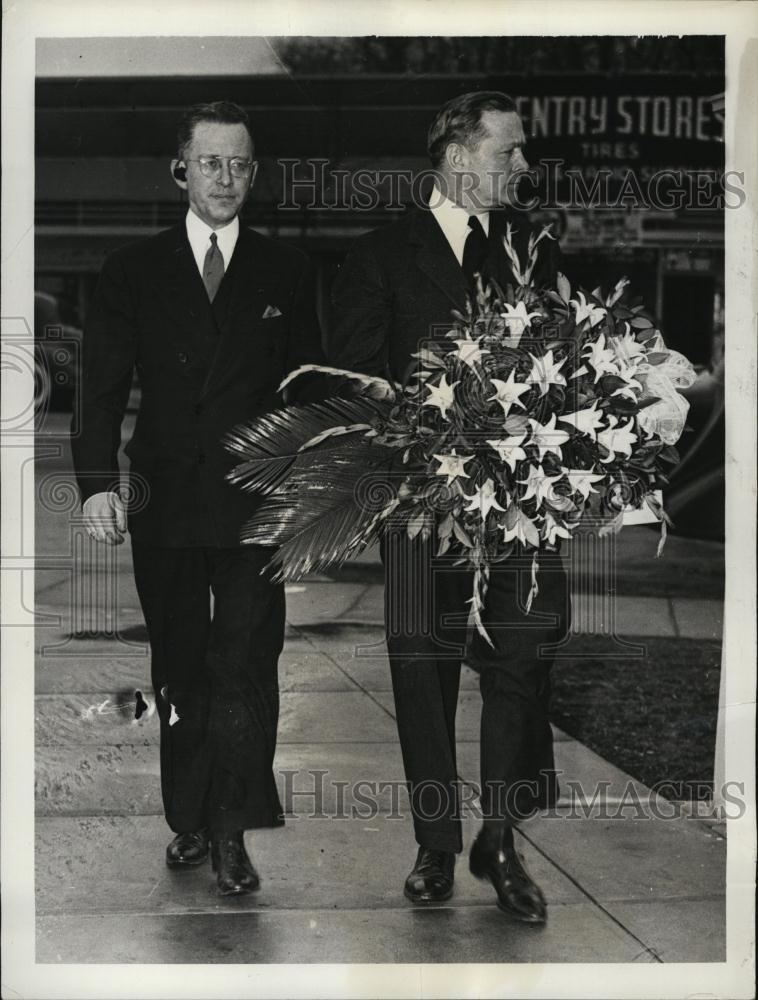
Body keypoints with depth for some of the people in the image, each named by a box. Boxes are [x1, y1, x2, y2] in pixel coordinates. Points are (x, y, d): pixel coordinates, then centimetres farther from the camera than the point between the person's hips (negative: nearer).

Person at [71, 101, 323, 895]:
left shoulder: (284, 272, 7)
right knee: (179, 673, 10)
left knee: (244, 671, -5)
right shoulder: (133, 271, 6)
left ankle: (232, 833, 2)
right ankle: (188, 822, 21)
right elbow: (103, 386, 1)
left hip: (256, 504, -1)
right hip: (164, 503, 1)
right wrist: (98, 484, -11)